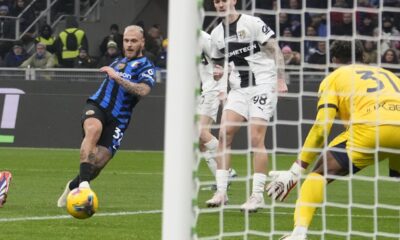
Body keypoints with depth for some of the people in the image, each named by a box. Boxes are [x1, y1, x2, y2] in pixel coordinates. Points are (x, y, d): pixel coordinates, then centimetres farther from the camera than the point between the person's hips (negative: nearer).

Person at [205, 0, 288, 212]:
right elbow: (219, 63, 22)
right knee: (224, 134, -8)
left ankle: (258, 195, -4)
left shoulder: (252, 23, -7)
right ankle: (221, 192, -3)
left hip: (263, 85, -6)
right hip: (238, 89, 6)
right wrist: (218, 72, -2)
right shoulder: (216, 34, 11)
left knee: (256, 139, -10)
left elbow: (275, 50, -6)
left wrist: (281, 79, -14)